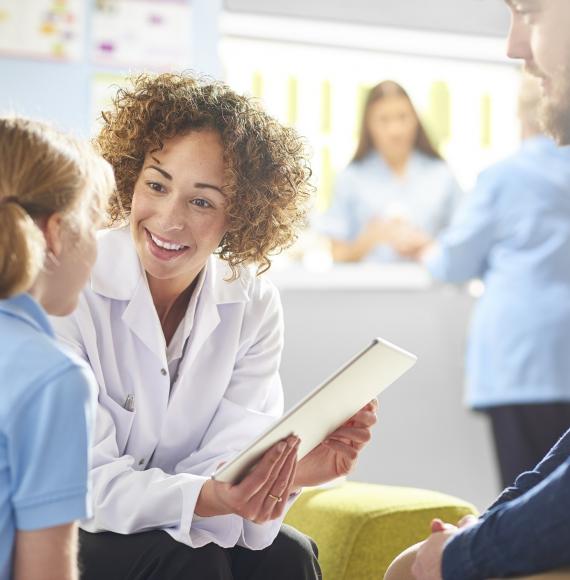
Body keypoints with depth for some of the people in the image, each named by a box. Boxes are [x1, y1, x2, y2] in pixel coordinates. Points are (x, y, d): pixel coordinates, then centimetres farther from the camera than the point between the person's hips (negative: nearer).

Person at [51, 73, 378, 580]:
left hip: (177, 526, 4)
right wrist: (208, 497, -40)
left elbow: (230, 456, -12)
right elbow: (86, 481, -22)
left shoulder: (254, 306, -5)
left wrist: (290, 472, -36)